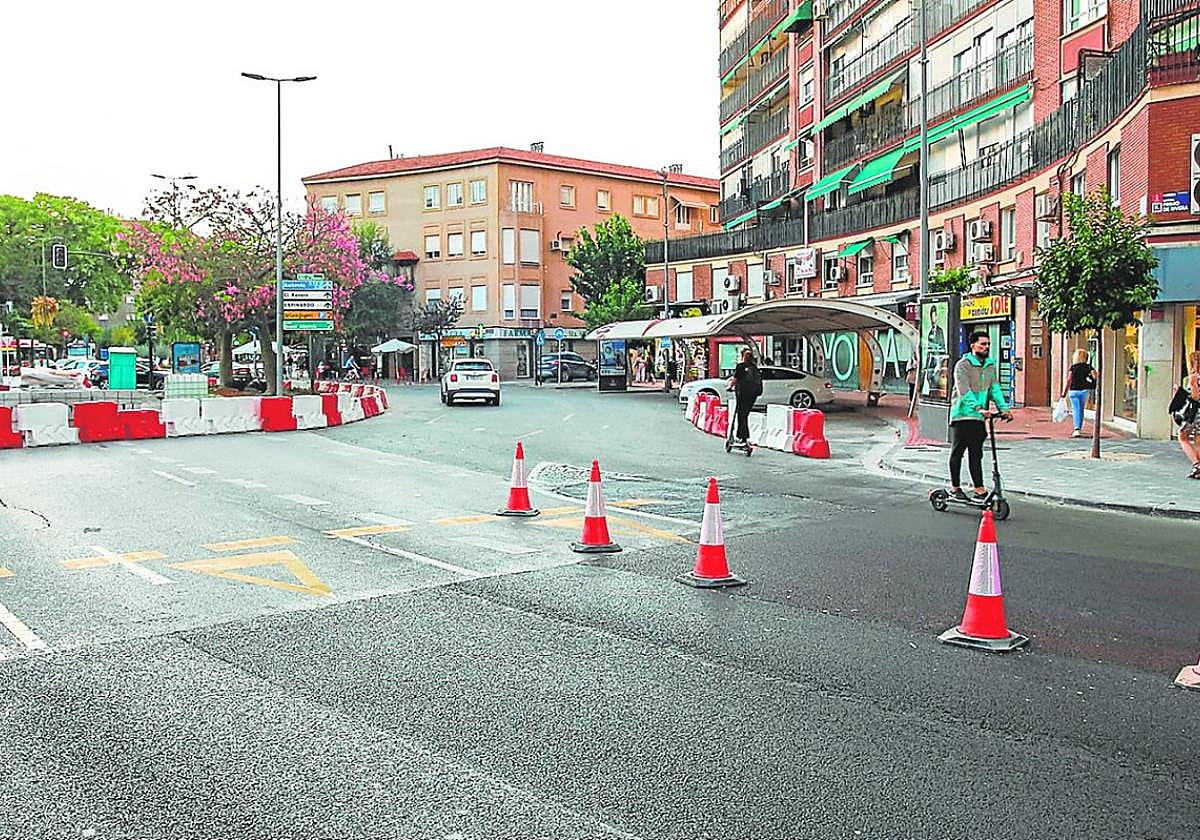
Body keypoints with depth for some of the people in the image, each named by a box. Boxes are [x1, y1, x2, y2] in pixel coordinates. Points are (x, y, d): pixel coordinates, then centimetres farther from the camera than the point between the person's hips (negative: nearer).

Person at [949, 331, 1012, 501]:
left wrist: (1003, 408, -8)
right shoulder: (963, 365, -9)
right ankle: (955, 487, 10)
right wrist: (977, 407, -33)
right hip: (963, 415, -6)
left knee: (976, 454, 8)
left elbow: (995, 388, 7)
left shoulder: (990, 366, 13)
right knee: (958, 452, 2)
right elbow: (964, 390, -20)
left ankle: (979, 489, 7)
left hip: (980, 417, 6)